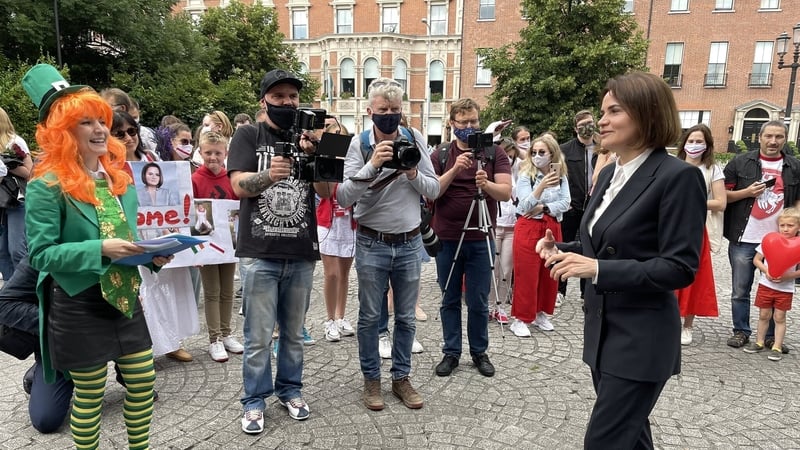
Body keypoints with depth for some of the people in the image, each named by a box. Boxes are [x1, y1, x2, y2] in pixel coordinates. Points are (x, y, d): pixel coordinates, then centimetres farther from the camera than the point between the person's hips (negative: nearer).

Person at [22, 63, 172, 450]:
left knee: (143, 381, 12)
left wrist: (153, 254, -4)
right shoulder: (47, 186, -12)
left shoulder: (118, 175, 7)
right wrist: (100, 249, -27)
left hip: (126, 298, 6)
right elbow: (41, 254, -15)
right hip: (79, 306, -6)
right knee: (89, 393, 10)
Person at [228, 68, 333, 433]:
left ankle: (290, 390, 30)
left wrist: (313, 157, -18)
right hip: (259, 254, -3)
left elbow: (327, 192, 0)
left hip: (302, 254, 3)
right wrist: (268, 175, -33)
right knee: (258, 336, 4)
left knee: (294, 332, 14)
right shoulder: (248, 136, 2)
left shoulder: (308, 139, 10)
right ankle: (254, 401, 20)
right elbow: (239, 185, -12)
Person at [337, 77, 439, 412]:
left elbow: (434, 190, 0)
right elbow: (343, 198, -17)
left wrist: (413, 174, -18)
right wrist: (372, 166, -28)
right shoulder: (359, 143, -9)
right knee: (370, 316, 10)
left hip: (409, 243, 2)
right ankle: (371, 379, 27)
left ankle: (401, 377, 30)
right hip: (372, 243, -2)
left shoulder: (415, 139, -2)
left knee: (406, 317, 13)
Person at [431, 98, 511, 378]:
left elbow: (506, 192, -8)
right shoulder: (440, 155, 4)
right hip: (446, 238, 1)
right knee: (449, 300, 10)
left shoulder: (494, 152, 2)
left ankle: (479, 352, 25)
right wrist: (455, 169, -20)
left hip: (480, 239, -1)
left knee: (478, 302, 7)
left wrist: (486, 184, -28)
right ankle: (451, 352, 23)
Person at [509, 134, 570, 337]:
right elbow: (525, 206, -17)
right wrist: (541, 187, -31)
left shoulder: (561, 177, 6)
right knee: (527, 276, -4)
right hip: (528, 228, -4)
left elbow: (565, 203, -3)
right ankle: (520, 319, 4)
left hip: (552, 228, 4)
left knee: (549, 274, 10)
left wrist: (543, 208, -16)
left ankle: (541, 314, 26)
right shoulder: (526, 175, -6)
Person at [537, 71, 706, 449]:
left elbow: (680, 268, -20)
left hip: (641, 338, -8)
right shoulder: (610, 173, 9)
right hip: (602, 328, 8)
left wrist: (598, 269, -27)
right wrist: (561, 250, -2)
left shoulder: (678, 176, -16)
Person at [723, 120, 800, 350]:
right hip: (743, 240, -2)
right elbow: (722, 195, 2)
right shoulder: (740, 163, 1)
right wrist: (747, 192, -14)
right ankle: (741, 331, 17)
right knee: (740, 290, 5)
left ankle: (772, 336, 21)